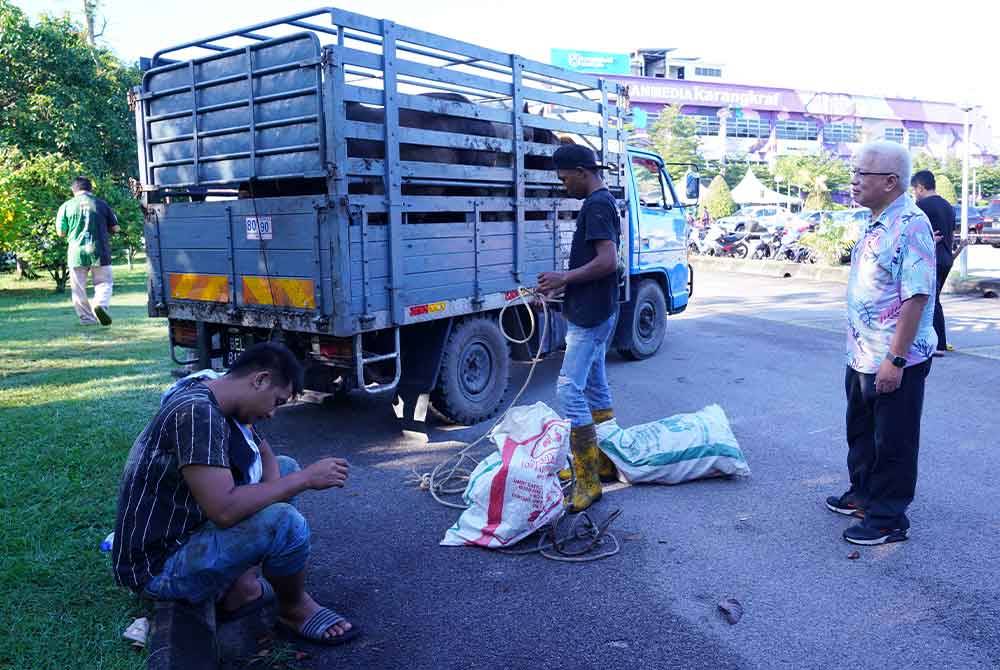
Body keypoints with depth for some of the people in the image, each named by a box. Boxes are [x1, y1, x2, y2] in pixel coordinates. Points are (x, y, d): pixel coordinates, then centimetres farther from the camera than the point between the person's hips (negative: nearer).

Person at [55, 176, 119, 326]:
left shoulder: (67, 206, 1)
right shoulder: (101, 204, 2)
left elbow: (61, 232, 2)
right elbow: (115, 228, 5)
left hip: (76, 252, 1)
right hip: (99, 250, 0)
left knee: (78, 287, 11)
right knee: (104, 282, 8)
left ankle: (86, 318, 12)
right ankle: (101, 304, -19)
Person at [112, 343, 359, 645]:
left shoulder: (219, 404, 2)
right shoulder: (197, 414, -27)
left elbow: (266, 456, 15)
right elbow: (225, 510, -35)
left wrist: (272, 494, -5)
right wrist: (306, 478, -26)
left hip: (190, 527, 10)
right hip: (157, 566, -10)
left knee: (285, 467, 11)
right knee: (284, 524, -28)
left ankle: (241, 585, 8)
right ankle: (295, 608, 3)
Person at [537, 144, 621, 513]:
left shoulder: (596, 205, -15)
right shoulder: (604, 202, 16)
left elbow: (607, 262, -24)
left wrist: (564, 278, -16)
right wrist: (563, 286, 15)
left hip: (590, 316, -11)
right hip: (595, 312, 11)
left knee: (569, 390, -12)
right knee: (595, 387, 16)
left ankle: (587, 481, -7)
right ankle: (608, 462, 26)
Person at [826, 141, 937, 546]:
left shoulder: (910, 225, -20)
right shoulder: (878, 224, 9)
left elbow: (916, 297, -25)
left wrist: (896, 359, -25)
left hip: (895, 362, -9)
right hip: (863, 356, 10)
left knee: (892, 443, 5)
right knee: (861, 432, 22)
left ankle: (888, 519, 19)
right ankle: (863, 495, 40)